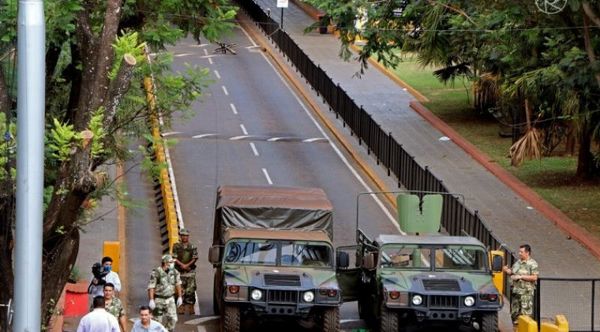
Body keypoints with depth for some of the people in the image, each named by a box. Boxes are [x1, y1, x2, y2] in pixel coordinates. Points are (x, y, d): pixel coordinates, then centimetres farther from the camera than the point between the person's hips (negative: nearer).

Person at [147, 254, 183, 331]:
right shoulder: (156, 273, -20)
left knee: (173, 319, -4)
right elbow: (151, 287, -20)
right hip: (158, 300, -4)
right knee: (158, 320, 3)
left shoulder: (174, 272, -4)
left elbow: (178, 284, 9)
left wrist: (179, 297, 11)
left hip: (170, 299, 4)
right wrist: (151, 300, -26)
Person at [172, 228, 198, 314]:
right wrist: (182, 265, -13)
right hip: (179, 272, 0)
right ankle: (181, 308, 1)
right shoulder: (176, 246, 6)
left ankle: (190, 308, 1)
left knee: (190, 291, -3)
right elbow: (175, 258, -1)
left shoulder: (193, 247, 7)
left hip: (190, 272, 0)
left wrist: (187, 265, -13)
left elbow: (194, 258, 1)